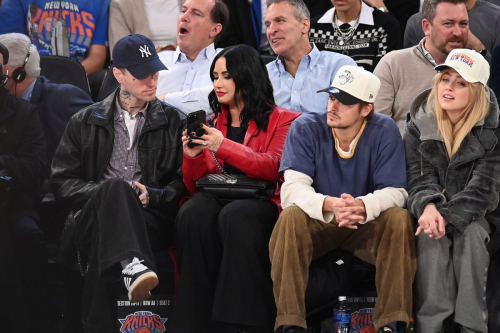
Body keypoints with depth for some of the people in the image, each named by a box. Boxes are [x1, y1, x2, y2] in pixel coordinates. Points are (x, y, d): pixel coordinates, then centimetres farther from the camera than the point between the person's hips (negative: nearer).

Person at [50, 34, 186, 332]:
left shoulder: (174, 123, 18)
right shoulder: (86, 122, 20)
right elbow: (62, 182, 12)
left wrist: (152, 195, -11)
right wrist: (111, 193, -5)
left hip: (150, 219, 0)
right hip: (92, 216, 0)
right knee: (116, 187, -38)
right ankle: (134, 265, -64)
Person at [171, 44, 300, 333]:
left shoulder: (282, 121, 11)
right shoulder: (212, 124, 22)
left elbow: (274, 168, -7)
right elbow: (194, 187, 19)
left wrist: (224, 147, -16)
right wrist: (192, 158, -3)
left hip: (261, 205, -3)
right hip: (217, 197, 3)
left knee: (235, 215, -38)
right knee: (194, 213, -33)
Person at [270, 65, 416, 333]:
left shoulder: (384, 131, -9)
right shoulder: (305, 129, -11)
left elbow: (394, 191, -15)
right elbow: (292, 189, -21)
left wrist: (364, 206, -39)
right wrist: (328, 205, -44)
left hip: (365, 226, 1)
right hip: (316, 224, -1)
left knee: (400, 219, -28)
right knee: (291, 217, -32)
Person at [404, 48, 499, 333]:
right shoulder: (420, 124, -2)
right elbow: (418, 176, -7)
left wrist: (449, 216, -32)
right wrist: (428, 206, -31)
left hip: (477, 213, -1)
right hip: (434, 211, 1)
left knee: (472, 234, -33)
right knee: (431, 236, -31)